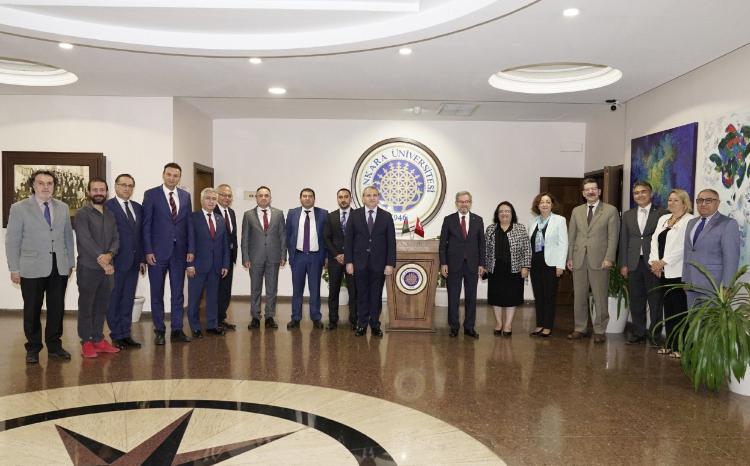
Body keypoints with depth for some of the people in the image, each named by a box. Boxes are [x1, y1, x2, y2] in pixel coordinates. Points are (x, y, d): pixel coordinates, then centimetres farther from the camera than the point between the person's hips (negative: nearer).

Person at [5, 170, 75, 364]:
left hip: (59, 268, 3)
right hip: (32, 269, -3)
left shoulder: (62, 208, 9)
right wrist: (14, 269, -4)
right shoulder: (19, 208, -1)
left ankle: (54, 346, 21)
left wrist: (70, 263, 11)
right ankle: (33, 348, 20)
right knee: (32, 310, 7)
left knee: (57, 309, 8)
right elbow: (12, 241, -1)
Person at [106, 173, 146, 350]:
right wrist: (108, 258, -13)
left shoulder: (138, 208, 12)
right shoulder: (107, 207, -7)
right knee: (114, 300, 5)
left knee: (128, 300, 11)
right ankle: (117, 336, 14)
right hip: (116, 261, -6)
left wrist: (142, 259, 9)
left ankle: (126, 334, 19)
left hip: (134, 261, 6)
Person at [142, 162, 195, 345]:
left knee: (178, 292, 8)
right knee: (157, 293, 6)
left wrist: (191, 249, 1)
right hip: (158, 251, -3)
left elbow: (189, 224, 8)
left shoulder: (185, 196, 8)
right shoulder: (151, 194, -2)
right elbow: (146, 225, -4)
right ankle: (159, 330, 16)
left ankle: (177, 330, 15)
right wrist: (148, 251, -10)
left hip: (179, 251, 3)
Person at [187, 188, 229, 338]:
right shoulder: (193, 217, -5)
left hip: (216, 266, 5)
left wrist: (225, 264, 7)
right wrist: (190, 264, -14)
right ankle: (195, 328, 16)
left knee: (213, 297, 11)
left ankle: (212, 325, 22)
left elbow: (225, 244, 13)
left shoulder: (220, 220, 12)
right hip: (198, 265, -5)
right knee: (194, 298, 5)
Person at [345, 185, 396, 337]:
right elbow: (348, 239, 1)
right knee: (362, 295, 7)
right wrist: (349, 262, -5)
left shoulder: (386, 216, 2)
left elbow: (391, 241, 0)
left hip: (379, 263, 0)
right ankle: (362, 324, 16)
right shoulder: (355, 215, 2)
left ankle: (375, 325, 18)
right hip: (360, 262, 0)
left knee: (376, 295, 7)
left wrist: (390, 263, -6)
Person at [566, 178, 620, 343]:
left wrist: (609, 258, -11)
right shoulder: (576, 211, 12)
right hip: (579, 260, 4)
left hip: (599, 260, -3)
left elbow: (613, 237, -3)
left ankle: (599, 331, 12)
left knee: (600, 297, 1)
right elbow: (571, 236, 12)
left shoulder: (610, 210, 1)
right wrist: (570, 257, 6)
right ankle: (580, 328, 19)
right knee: (579, 297, 8)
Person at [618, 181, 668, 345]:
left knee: (655, 301, 2)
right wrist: (623, 264, 5)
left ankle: (655, 334, 13)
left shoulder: (661, 214, 0)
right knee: (636, 301, 9)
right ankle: (638, 333, 20)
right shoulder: (627, 215, 12)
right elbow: (623, 241, 10)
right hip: (634, 264, 4)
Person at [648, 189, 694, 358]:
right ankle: (669, 344, 18)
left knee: (679, 309, -3)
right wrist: (654, 261, -2)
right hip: (663, 272, 7)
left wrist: (663, 262, -14)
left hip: (678, 272, -7)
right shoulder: (663, 219, 17)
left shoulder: (690, 221, -6)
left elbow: (683, 247, -14)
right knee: (667, 309, 11)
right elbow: (655, 240, 11)